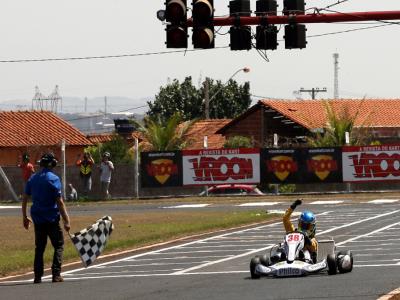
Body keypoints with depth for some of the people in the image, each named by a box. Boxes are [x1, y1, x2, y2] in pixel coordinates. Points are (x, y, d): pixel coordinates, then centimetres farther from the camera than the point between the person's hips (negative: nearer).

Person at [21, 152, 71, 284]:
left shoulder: (32, 179, 7)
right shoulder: (53, 179, -10)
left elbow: (25, 199, 10)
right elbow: (59, 201, -14)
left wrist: (24, 217, 20)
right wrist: (66, 220, -13)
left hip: (37, 218, 5)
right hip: (51, 219, -5)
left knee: (39, 248, 11)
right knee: (59, 246, 5)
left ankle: (38, 276, 7)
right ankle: (56, 275, -4)